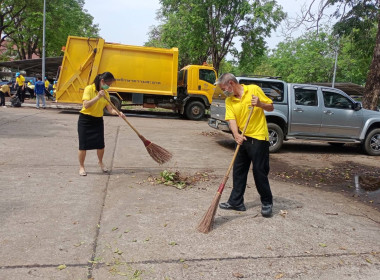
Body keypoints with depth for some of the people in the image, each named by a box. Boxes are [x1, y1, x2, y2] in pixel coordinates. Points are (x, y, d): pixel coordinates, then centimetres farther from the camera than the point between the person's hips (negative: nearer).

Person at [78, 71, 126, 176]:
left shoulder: (105, 93, 4)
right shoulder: (89, 89, -13)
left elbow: (110, 109, -2)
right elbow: (86, 105, -23)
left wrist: (118, 113, -21)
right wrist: (98, 97, -30)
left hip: (98, 121, 5)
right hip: (85, 120, -5)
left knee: (100, 144, 3)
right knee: (83, 145, 0)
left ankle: (100, 162, 31)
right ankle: (81, 167, 19)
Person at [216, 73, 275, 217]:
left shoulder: (254, 90, -4)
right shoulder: (229, 101, 6)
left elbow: (271, 107, 2)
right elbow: (231, 119, -8)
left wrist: (260, 104, -18)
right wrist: (236, 134, -25)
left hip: (259, 137, -5)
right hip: (242, 139, 5)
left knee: (259, 171, -1)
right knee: (238, 171, 10)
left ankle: (267, 202, 17)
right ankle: (236, 202, 22)